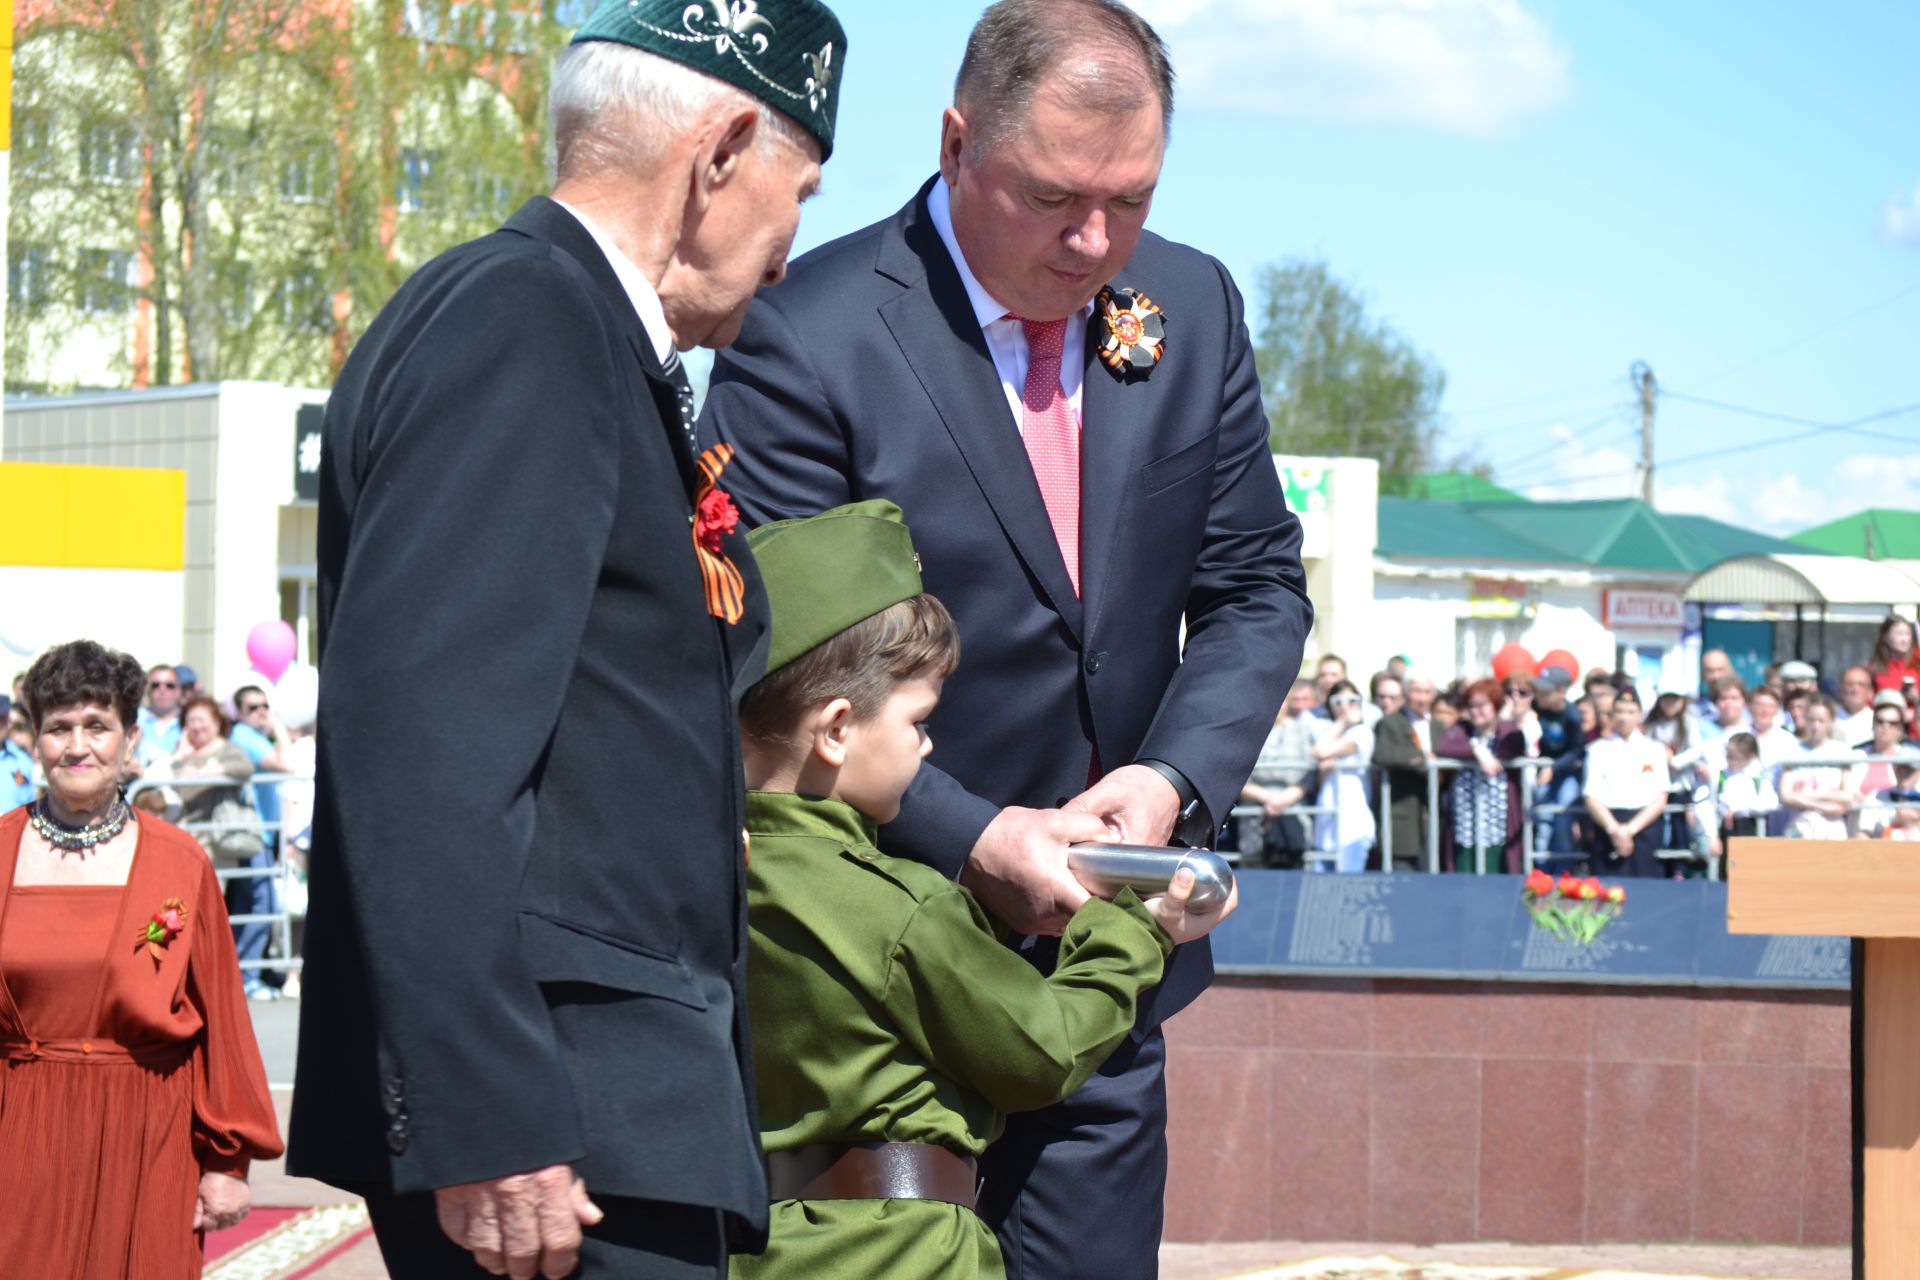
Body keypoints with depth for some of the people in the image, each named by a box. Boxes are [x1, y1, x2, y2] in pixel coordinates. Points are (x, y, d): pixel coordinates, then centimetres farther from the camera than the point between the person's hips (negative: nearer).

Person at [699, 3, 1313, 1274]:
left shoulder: (1194, 308, 3)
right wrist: (972, 840, -22)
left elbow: (1254, 585, 8)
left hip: (1104, 960, 5)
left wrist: (1177, 777, -9)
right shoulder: (809, 339, -14)